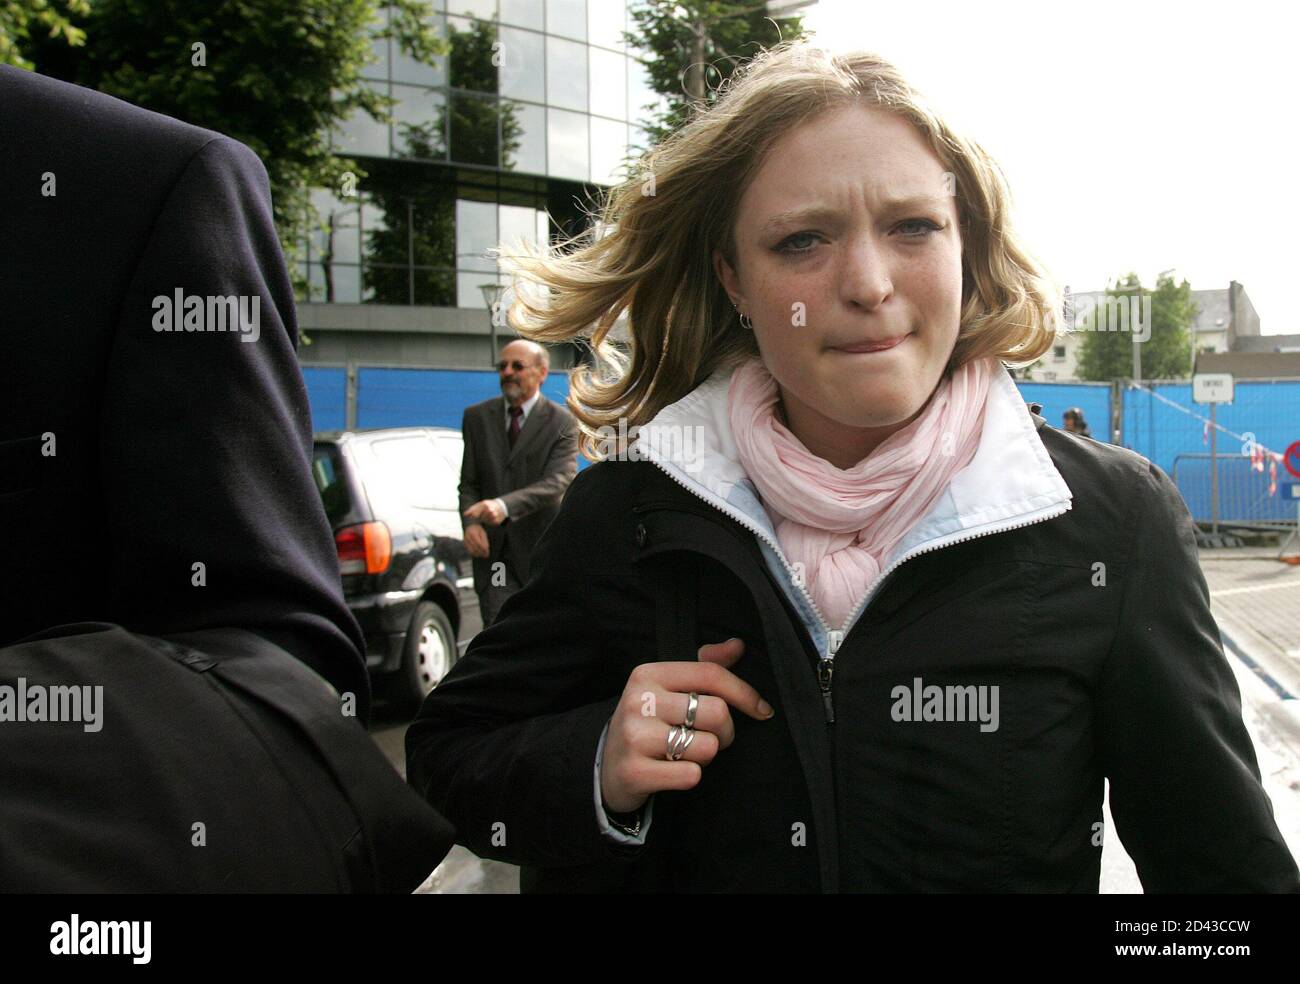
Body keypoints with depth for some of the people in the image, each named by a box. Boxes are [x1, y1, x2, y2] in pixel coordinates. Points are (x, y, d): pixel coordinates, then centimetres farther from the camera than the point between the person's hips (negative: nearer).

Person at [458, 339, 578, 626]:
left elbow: (559, 480, -19)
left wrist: (505, 505, -34)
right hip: (492, 547, 2)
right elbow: (468, 482, 8)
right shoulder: (477, 416, 8)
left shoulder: (561, 422, -5)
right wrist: (470, 522, -13)